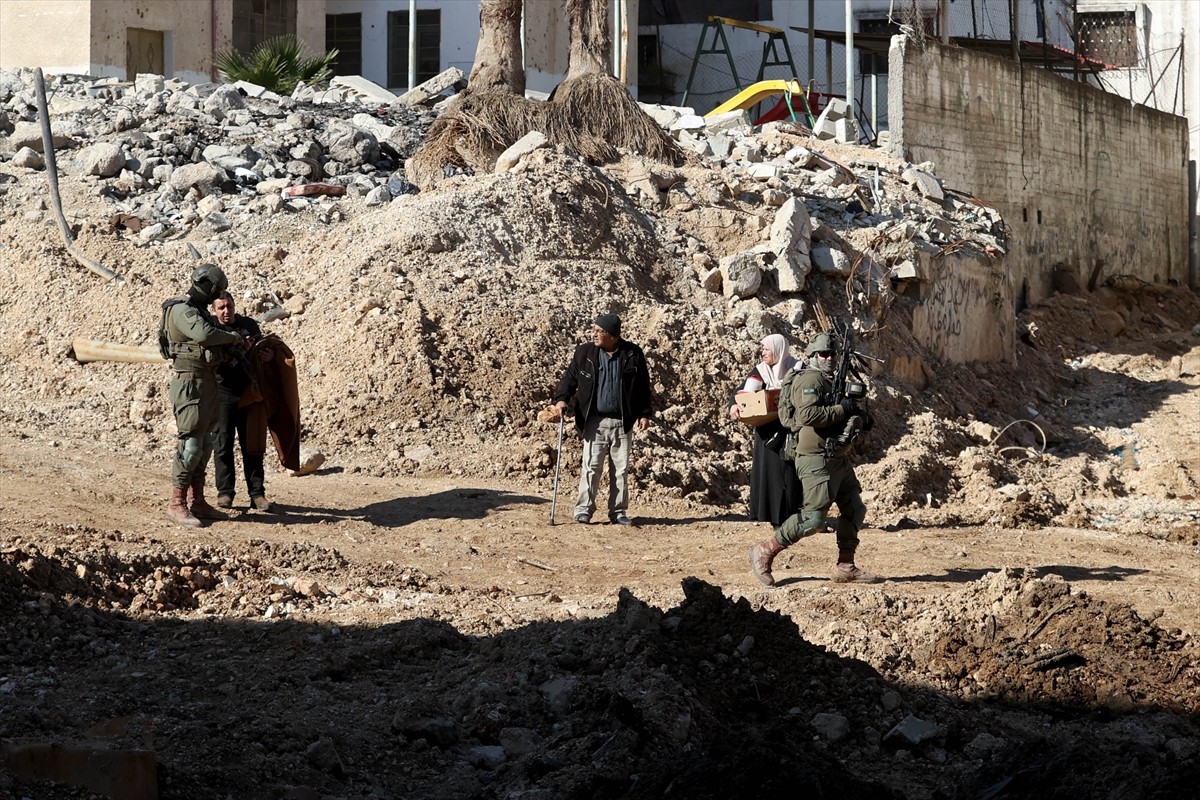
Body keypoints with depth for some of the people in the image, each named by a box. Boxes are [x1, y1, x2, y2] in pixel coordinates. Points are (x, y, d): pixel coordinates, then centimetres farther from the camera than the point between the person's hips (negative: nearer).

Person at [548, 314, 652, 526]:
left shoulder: (632, 355, 0)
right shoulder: (584, 353, 1)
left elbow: (643, 387, 5)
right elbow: (570, 378, 4)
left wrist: (644, 414, 1)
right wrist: (561, 399, -12)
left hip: (623, 421, 0)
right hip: (595, 421, 0)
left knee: (621, 469, 5)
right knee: (591, 465, -5)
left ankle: (618, 511, 12)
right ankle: (584, 509, -1)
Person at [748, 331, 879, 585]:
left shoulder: (832, 381, 19)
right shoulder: (810, 380, -12)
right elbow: (808, 414, -27)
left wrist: (856, 414, 7)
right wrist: (841, 410, -21)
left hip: (839, 458, 10)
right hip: (817, 460, -10)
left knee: (855, 510, 11)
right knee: (813, 518, -12)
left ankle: (845, 567, 17)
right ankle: (764, 552, -2)